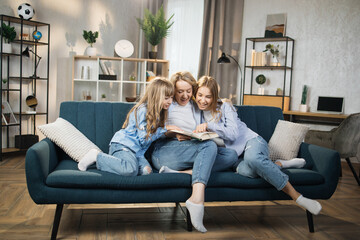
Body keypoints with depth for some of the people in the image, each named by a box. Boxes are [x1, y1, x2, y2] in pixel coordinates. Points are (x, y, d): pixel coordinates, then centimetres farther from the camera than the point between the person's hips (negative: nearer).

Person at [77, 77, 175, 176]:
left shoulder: (156, 112, 14)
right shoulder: (143, 110, -13)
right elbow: (144, 139, -14)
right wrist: (163, 129, -8)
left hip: (137, 150, 8)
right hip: (122, 145, -8)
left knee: (146, 170, -19)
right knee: (131, 170, -33)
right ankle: (97, 156, -11)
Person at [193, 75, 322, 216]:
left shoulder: (225, 107, -3)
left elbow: (233, 133, -14)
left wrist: (209, 125, -18)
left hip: (251, 141, -3)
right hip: (236, 156, 3)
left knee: (252, 157, -42)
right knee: (244, 170, -37)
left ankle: (297, 197, -33)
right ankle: (279, 165, -12)